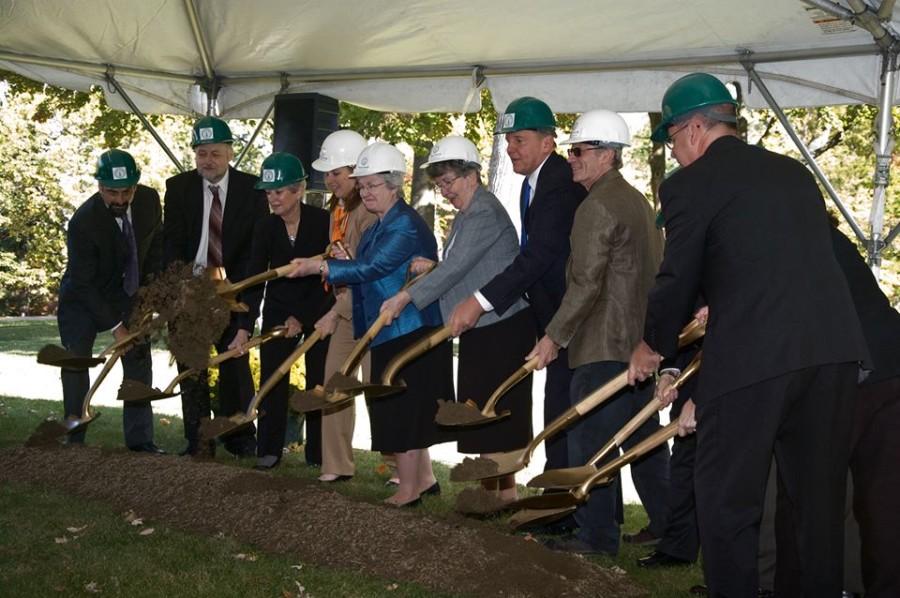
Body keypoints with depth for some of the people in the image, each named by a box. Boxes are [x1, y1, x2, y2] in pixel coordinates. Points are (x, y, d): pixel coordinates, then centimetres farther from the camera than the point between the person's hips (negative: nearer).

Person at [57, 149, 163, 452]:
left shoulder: (149, 199, -16)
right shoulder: (83, 221, -31)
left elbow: (157, 239, 7)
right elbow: (83, 284, -26)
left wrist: (153, 277, -7)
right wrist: (115, 326, -27)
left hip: (128, 293, 4)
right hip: (83, 298, -4)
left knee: (139, 362, 1)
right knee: (76, 365, -5)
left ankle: (139, 439, 8)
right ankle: (74, 440, 5)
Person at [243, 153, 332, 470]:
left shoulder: (322, 222, -16)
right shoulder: (265, 228, -9)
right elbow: (254, 280, -12)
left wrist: (302, 318, -15)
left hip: (318, 310, -2)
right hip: (278, 311, 3)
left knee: (319, 381, 1)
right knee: (272, 380, -1)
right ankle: (268, 450, 7)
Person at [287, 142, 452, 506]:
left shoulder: (406, 225, -16)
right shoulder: (375, 229, 15)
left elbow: (372, 268, -24)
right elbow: (368, 282, 22)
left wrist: (321, 267, -24)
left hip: (409, 332, -10)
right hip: (386, 334, 10)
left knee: (401, 411, -5)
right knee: (407, 412, 15)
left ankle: (407, 491, 3)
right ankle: (424, 479, 25)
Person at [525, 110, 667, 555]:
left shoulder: (597, 206, -15)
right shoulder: (638, 201, 16)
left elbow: (586, 284, -20)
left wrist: (554, 337, -14)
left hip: (604, 347, -10)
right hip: (641, 342, 10)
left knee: (589, 438, -3)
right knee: (644, 435, 16)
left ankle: (596, 535, 1)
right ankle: (666, 523, 24)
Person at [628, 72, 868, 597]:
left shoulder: (691, 184, -1)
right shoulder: (794, 172, 18)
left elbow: (678, 279, -1)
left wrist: (655, 346, 17)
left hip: (752, 356, -7)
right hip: (834, 346, 7)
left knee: (728, 500, 6)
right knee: (817, 498, 16)